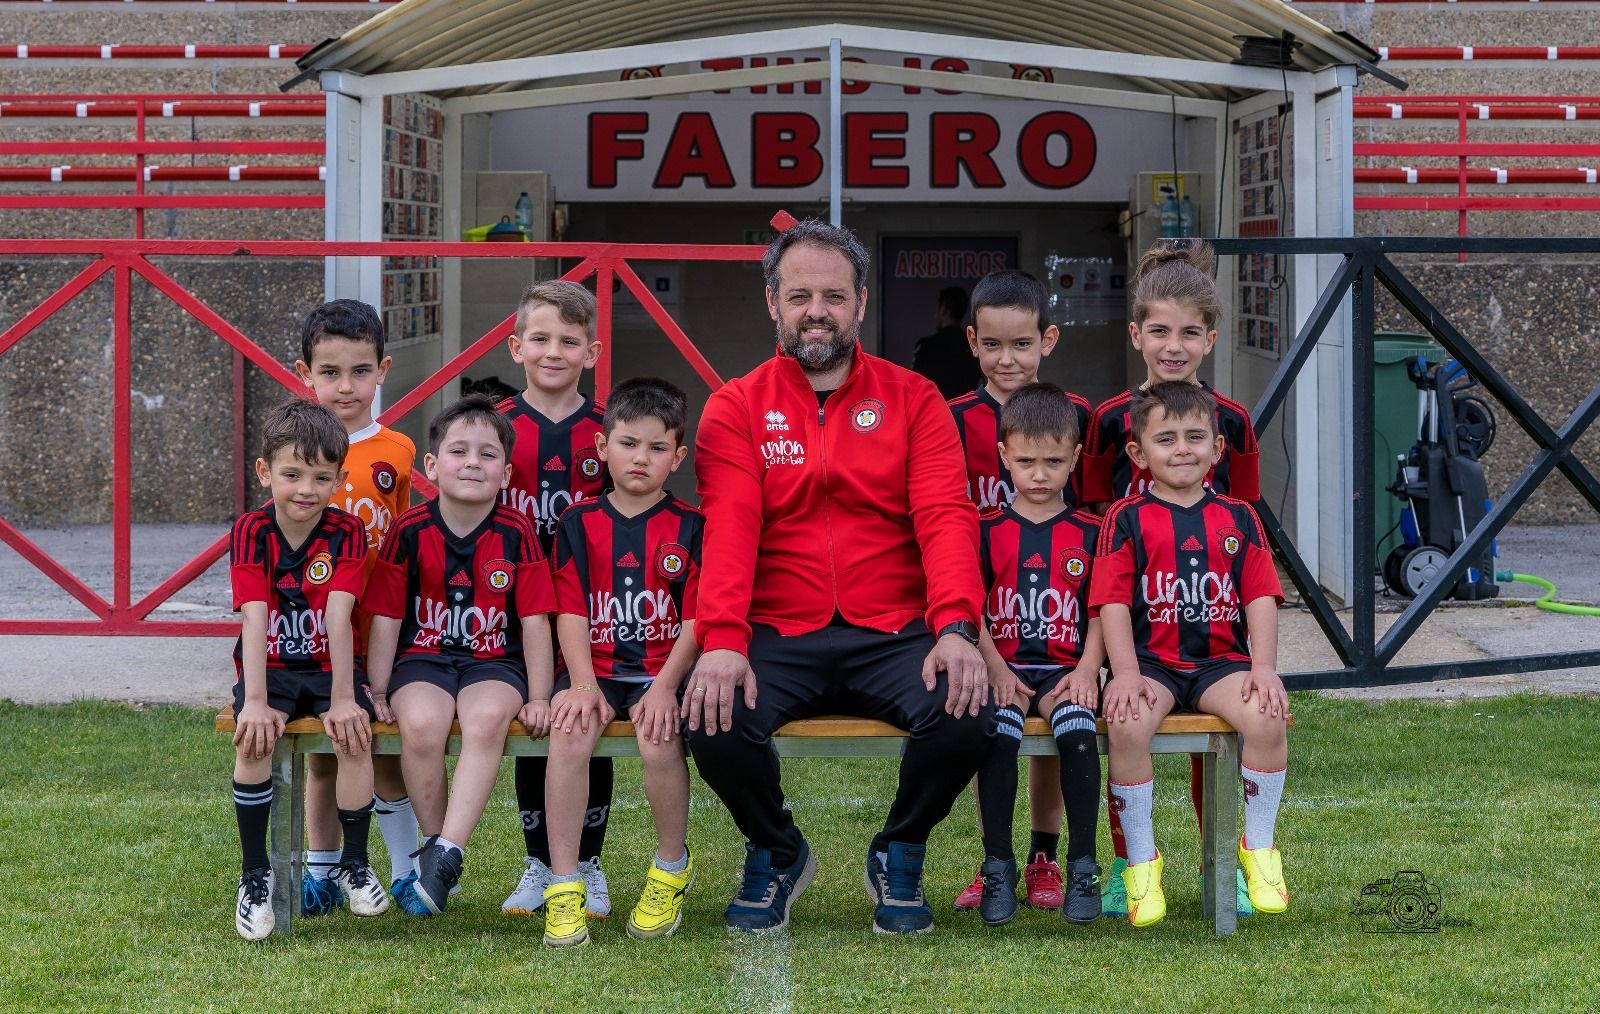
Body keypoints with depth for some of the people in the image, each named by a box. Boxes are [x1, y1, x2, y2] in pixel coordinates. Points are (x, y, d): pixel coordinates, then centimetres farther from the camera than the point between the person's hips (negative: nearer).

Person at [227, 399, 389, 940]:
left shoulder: (347, 533, -9)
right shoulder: (251, 531, -10)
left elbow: (339, 617, -20)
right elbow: (255, 618, -20)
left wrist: (343, 697, -26)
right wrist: (255, 702, -28)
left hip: (329, 667, 0)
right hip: (269, 668, 0)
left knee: (355, 734, -27)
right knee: (255, 736, -29)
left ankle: (353, 864, -7)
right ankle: (255, 875, -16)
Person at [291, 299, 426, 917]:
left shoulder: (396, 452, 1)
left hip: (380, 627, -1)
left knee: (382, 750, 2)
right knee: (320, 752, 9)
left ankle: (407, 870, 12)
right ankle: (320, 872, 19)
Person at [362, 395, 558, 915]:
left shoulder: (515, 533, -1)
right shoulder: (409, 531, -1)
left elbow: (534, 620, 1)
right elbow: (386, 618, 4)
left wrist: (538, 698, -3)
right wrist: (378, 691, -1)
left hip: (493, 662, 0)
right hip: (424, 659, 0)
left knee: (487, 717, -35)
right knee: (421, 725, -33)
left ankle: (447, 853, -33)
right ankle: (433, 844, -12)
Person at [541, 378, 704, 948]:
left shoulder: (689, 528, 4)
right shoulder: (579, 523, 8)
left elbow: (697, 618, -1)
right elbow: (570, 611, 2)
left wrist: (665, 685, -16)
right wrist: (583, 684, -14)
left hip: (663, 670, -1)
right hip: (596, 668, 1)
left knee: (658, 735, -31)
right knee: (570, 729, -30)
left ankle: (672, 866, -3)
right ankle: (563, 886, -25)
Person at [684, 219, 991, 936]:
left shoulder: (913, 400, 9)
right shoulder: (737, 408, 8)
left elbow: (947, 519, -4)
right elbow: (728, 529, -7)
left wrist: (956, 628, -22)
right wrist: (722, 640, -24)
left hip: (893, 634, 0)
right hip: (777, 637, 0)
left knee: (966, 712, -29)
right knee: (712, 719, -29)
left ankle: (899, 856, 3)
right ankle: (777, 852, 5)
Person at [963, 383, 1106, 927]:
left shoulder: (1088, 533, 11)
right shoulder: (988, 530, 9)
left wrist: (1087, 669, -9)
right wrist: (997, 671, -9)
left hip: (1065, 669, 0)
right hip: (1004, 668, 0)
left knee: (1078, 728, -32)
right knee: (998, 731, -32)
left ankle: (1082, 867, -24)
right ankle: (997, 866, -22)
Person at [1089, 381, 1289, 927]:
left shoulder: (1238, 518, 12)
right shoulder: (1126, 519, 5)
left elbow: (1261, 598, 6)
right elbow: (1113, 602, -3)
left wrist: (1263, 667, -9)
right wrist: (1126, 673, -16)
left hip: (1221, 660, 2)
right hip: (1151, 661, -2)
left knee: (1268, 715, -29)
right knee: (1127, 723, -33)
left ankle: (1259, 847, -7)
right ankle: (1141, 859, -16)